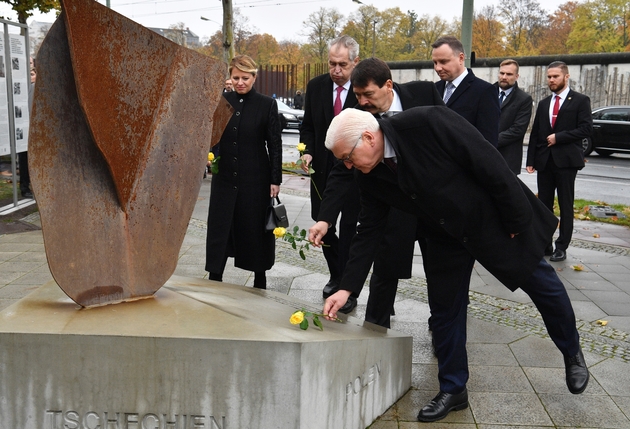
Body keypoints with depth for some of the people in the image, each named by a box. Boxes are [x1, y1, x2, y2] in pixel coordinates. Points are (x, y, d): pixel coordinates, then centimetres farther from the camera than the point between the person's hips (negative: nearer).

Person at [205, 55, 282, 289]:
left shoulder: (267, 104, -5)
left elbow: (275, 144, -4)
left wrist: (275, 179, -7)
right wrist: (210, 156, -7)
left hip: (255, 178, -3)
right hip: (225, 177, 3)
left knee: (256, 228, 8)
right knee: (219, 227, 5)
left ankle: (260, 279, 24)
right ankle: (214, 278, 14)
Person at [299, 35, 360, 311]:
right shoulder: (316, 86, 1)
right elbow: (308, 126, 8)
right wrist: (307, 152, -8)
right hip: (323, 170, 5)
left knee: (350, 230, 3)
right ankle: (336, 275, 35)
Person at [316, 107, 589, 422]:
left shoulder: (427, 123, -32)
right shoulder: (369, 176, -11)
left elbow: (491, 164, -27)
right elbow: (369, 230, -3)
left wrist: (519, 221, -20)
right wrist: (347, 288, -7)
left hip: (495, 218, -4)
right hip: (445, 236, 5)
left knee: (543, 286, 13)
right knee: (445, 309, 6)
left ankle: (572, 353, 39)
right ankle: (453, 389, 25)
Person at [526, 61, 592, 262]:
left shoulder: (580, 101, 0)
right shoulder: (543, 103, 14)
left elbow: (586, 129, -9)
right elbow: (535, 133, 12)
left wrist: (559, 137, -14)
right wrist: (531, 160, 4)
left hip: (566, 160, -4)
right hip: (544, 161, 5)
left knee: (565, 206, 2)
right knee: (544, 205, 7)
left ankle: (561, 247, 8)